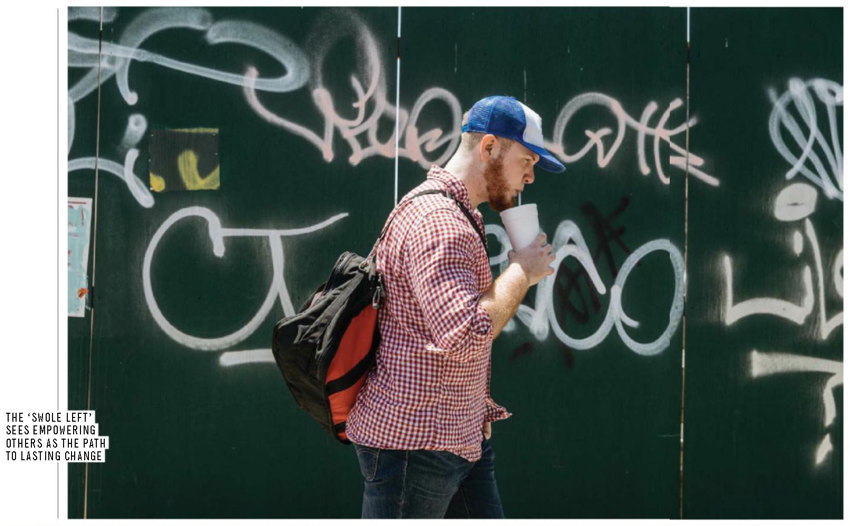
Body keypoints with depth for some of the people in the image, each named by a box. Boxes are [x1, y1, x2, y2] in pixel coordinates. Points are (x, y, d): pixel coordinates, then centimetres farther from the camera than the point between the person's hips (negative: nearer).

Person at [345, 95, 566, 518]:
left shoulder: (456, 217, 17)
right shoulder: (437, 221, -18)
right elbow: (466, 337, -29)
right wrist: (521, 273, -17)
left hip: (460, 436, 11)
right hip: (410, 441, -11)